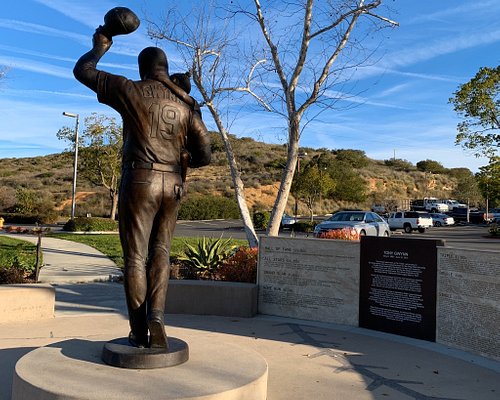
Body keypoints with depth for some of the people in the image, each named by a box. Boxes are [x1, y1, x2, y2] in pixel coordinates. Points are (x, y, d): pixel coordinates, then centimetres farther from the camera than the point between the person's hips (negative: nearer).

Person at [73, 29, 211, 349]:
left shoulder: (131, 91, 1)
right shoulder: (187, 104, 10)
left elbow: (82, 71, 13)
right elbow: (204, 155, 7)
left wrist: (99, 47, 30)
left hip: (139, 181, -3)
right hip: (172, 185, 3)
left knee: (135, 257, 3)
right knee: (160, 254, 11)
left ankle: (139, 332, 5)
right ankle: (156, 319, -6)